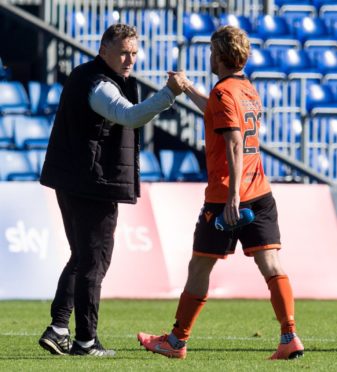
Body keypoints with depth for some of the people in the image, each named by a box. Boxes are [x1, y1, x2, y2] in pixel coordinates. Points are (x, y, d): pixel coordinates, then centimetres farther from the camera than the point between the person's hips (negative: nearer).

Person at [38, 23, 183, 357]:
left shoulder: (82, 77, 15)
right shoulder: (99, 86, -17)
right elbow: (131, 117, -36)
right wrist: (168, 94, -47)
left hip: (71, 184, 10)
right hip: (94, 185, -10)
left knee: (81, 258, 17)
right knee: (94, 262, -3)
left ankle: (58, 327, 10)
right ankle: (85, 340, 1)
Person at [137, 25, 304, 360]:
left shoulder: (223, 91, -12)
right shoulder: (249, 89, 14)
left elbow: (234, 145, -20)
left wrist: (232, 195, -24)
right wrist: (187, 89, 47)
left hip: (226, 196, -7)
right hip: (260, 192, 7)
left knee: (199, 268, 6)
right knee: (270, 264, -1)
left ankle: (177, 341, 16)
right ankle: (290, 338, -13)